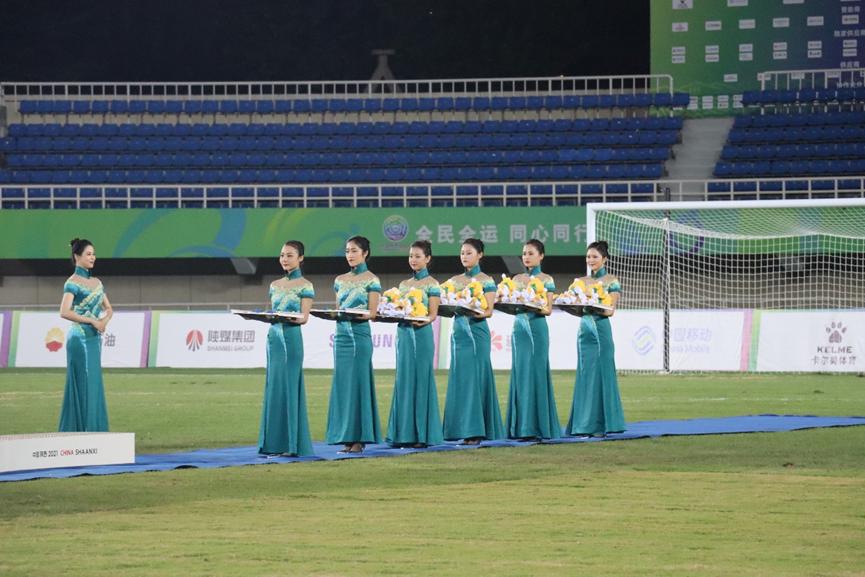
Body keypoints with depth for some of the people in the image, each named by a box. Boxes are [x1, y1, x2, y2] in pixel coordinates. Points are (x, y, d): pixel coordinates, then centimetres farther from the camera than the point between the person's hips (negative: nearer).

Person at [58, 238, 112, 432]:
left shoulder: (96, 282, 14)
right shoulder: (72, 283, -9)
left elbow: (108, 309, 18)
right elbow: (64, 312, -20)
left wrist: (104, 320, -4)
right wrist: (91, 321, -18)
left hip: (95, 338, 8)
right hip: (80, 338, -8)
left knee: (94, 385, 8)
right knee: (83, 385, -8)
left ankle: (93, 429, 11)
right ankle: (81, 429, -6)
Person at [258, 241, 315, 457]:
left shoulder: (305, 286, -1)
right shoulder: (275, 285, 16)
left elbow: (305, 317, -8)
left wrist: (292, 318, -28)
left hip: (292, 337, -6)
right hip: (274, 337, 6)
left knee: (288, 387, -8)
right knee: (273, 387, 5)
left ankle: (291, 443, -6)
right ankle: (274, 442, 9)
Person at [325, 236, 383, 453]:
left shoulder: (371, 280, -1)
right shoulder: (340, 280, 14)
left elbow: (372, 313, -6)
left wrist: (352, 315, -22)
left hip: (360, 335, -5)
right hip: (341, 335, 5)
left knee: (357, 382, -6)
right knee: (342, 384, 3)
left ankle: (358, 438, -3)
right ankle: (346, 437, 6)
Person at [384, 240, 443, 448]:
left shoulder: (431, 284, -1)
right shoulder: (404, 284, 15)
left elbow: (433, 314, -7)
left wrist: (422, 321, -26)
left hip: (421, 335, -6)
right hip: (403, 334, 6)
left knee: (421, 381, -4)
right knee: (403, 381, 4)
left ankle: (422, 434, -1)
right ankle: (404, 433, 7)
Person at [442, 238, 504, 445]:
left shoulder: (486, 281, 0)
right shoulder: (454, 281, 13)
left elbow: (489, 311, -7)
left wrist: (477, 313, -27)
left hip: (477, 332, -5)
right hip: (459, 332, 5)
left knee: (476, 378, -7)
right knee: (459, 378, 2)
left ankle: (476, 430, -6)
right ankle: (463, 428, 6)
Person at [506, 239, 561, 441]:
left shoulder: (546, 280, 2)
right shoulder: (517, 279, 13)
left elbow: (548, 309, -3)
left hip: (538, 328, -4)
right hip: (519, 328, 4)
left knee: (536, 374, -4)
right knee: (520, 374, 1)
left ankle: (538, 426, -1)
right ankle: (521, 427, 3)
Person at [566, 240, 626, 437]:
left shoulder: (611, 282, 0)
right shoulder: (582, 282, 14)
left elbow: (610, 310, -9)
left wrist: (592, 306, -23)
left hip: (601, 331, -5)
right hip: (585, 330, 5)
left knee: (600, 374, -5)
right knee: (585, 375, 4)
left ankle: (600, 423, -1)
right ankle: (585, 423, 7)